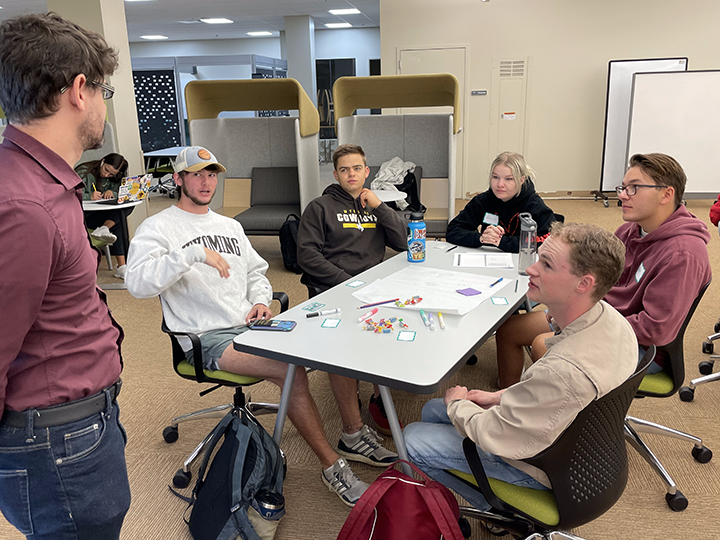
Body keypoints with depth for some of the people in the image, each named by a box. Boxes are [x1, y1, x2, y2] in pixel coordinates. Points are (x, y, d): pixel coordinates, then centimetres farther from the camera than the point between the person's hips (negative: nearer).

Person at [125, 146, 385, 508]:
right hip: (209, 339, -6)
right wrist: (193, 253, -26)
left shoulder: (230, 226, 20)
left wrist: (260, 301, 4)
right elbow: (137, 283, -19)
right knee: (292, 373, -28)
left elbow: (256, 273, 25)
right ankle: (332, 467, -10)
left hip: (251, 325, 7)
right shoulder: (157, 228, -2)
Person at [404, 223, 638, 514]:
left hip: (543, 468, -9)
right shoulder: (609, 316, -12)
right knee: (432, 411, 17)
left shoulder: (565, 370, -42)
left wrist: (456, 403, -8)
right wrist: (503, 396, 5)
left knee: (412, 438, -3)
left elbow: (492, 436, -28)